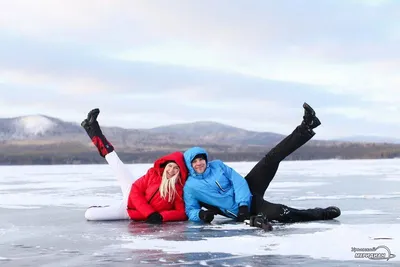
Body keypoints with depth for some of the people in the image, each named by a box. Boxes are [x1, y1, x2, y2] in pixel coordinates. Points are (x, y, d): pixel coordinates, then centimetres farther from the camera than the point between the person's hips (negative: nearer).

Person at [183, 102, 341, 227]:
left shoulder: (217, 165, 2)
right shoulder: (190, 186, -7)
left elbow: (238, 181, -5)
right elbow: (190, 211, -2)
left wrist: (243, 204, -20)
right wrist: (201, 214, -27)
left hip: (247, 193, 4)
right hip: (239, 212, -4)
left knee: (270, 160, -14)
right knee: (281, 213, -27)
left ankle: (306, 128, -15)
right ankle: (322, 214, -11)